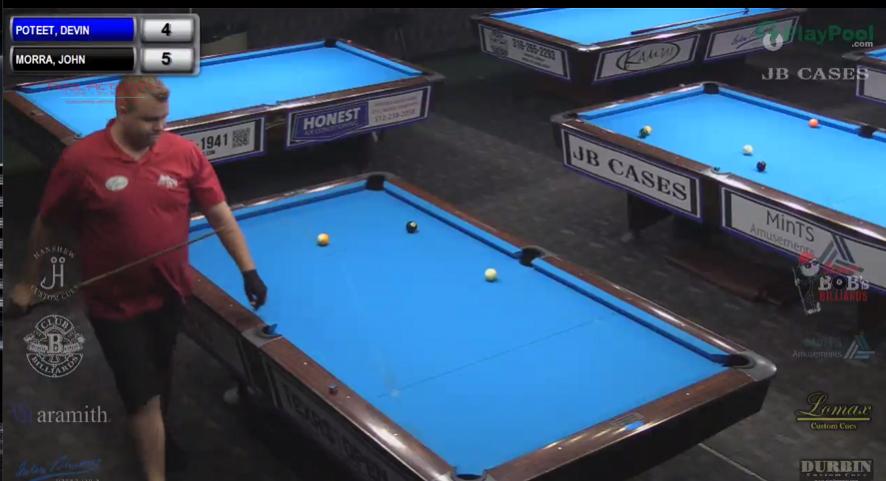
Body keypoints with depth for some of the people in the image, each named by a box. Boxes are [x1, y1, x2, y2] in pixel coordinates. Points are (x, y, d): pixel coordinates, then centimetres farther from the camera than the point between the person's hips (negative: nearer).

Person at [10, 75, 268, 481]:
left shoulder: (184, 153, -10)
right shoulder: (81, 161, -18)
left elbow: (220, 215, -3)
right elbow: (47, 225, -4)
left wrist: (248, 270, -6)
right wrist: (28, 281, 4)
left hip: (170, 294, 4)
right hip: (115, 305, -4)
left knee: (160, 374, 25)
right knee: (143, 394, -1)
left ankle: (155, 433, 52)